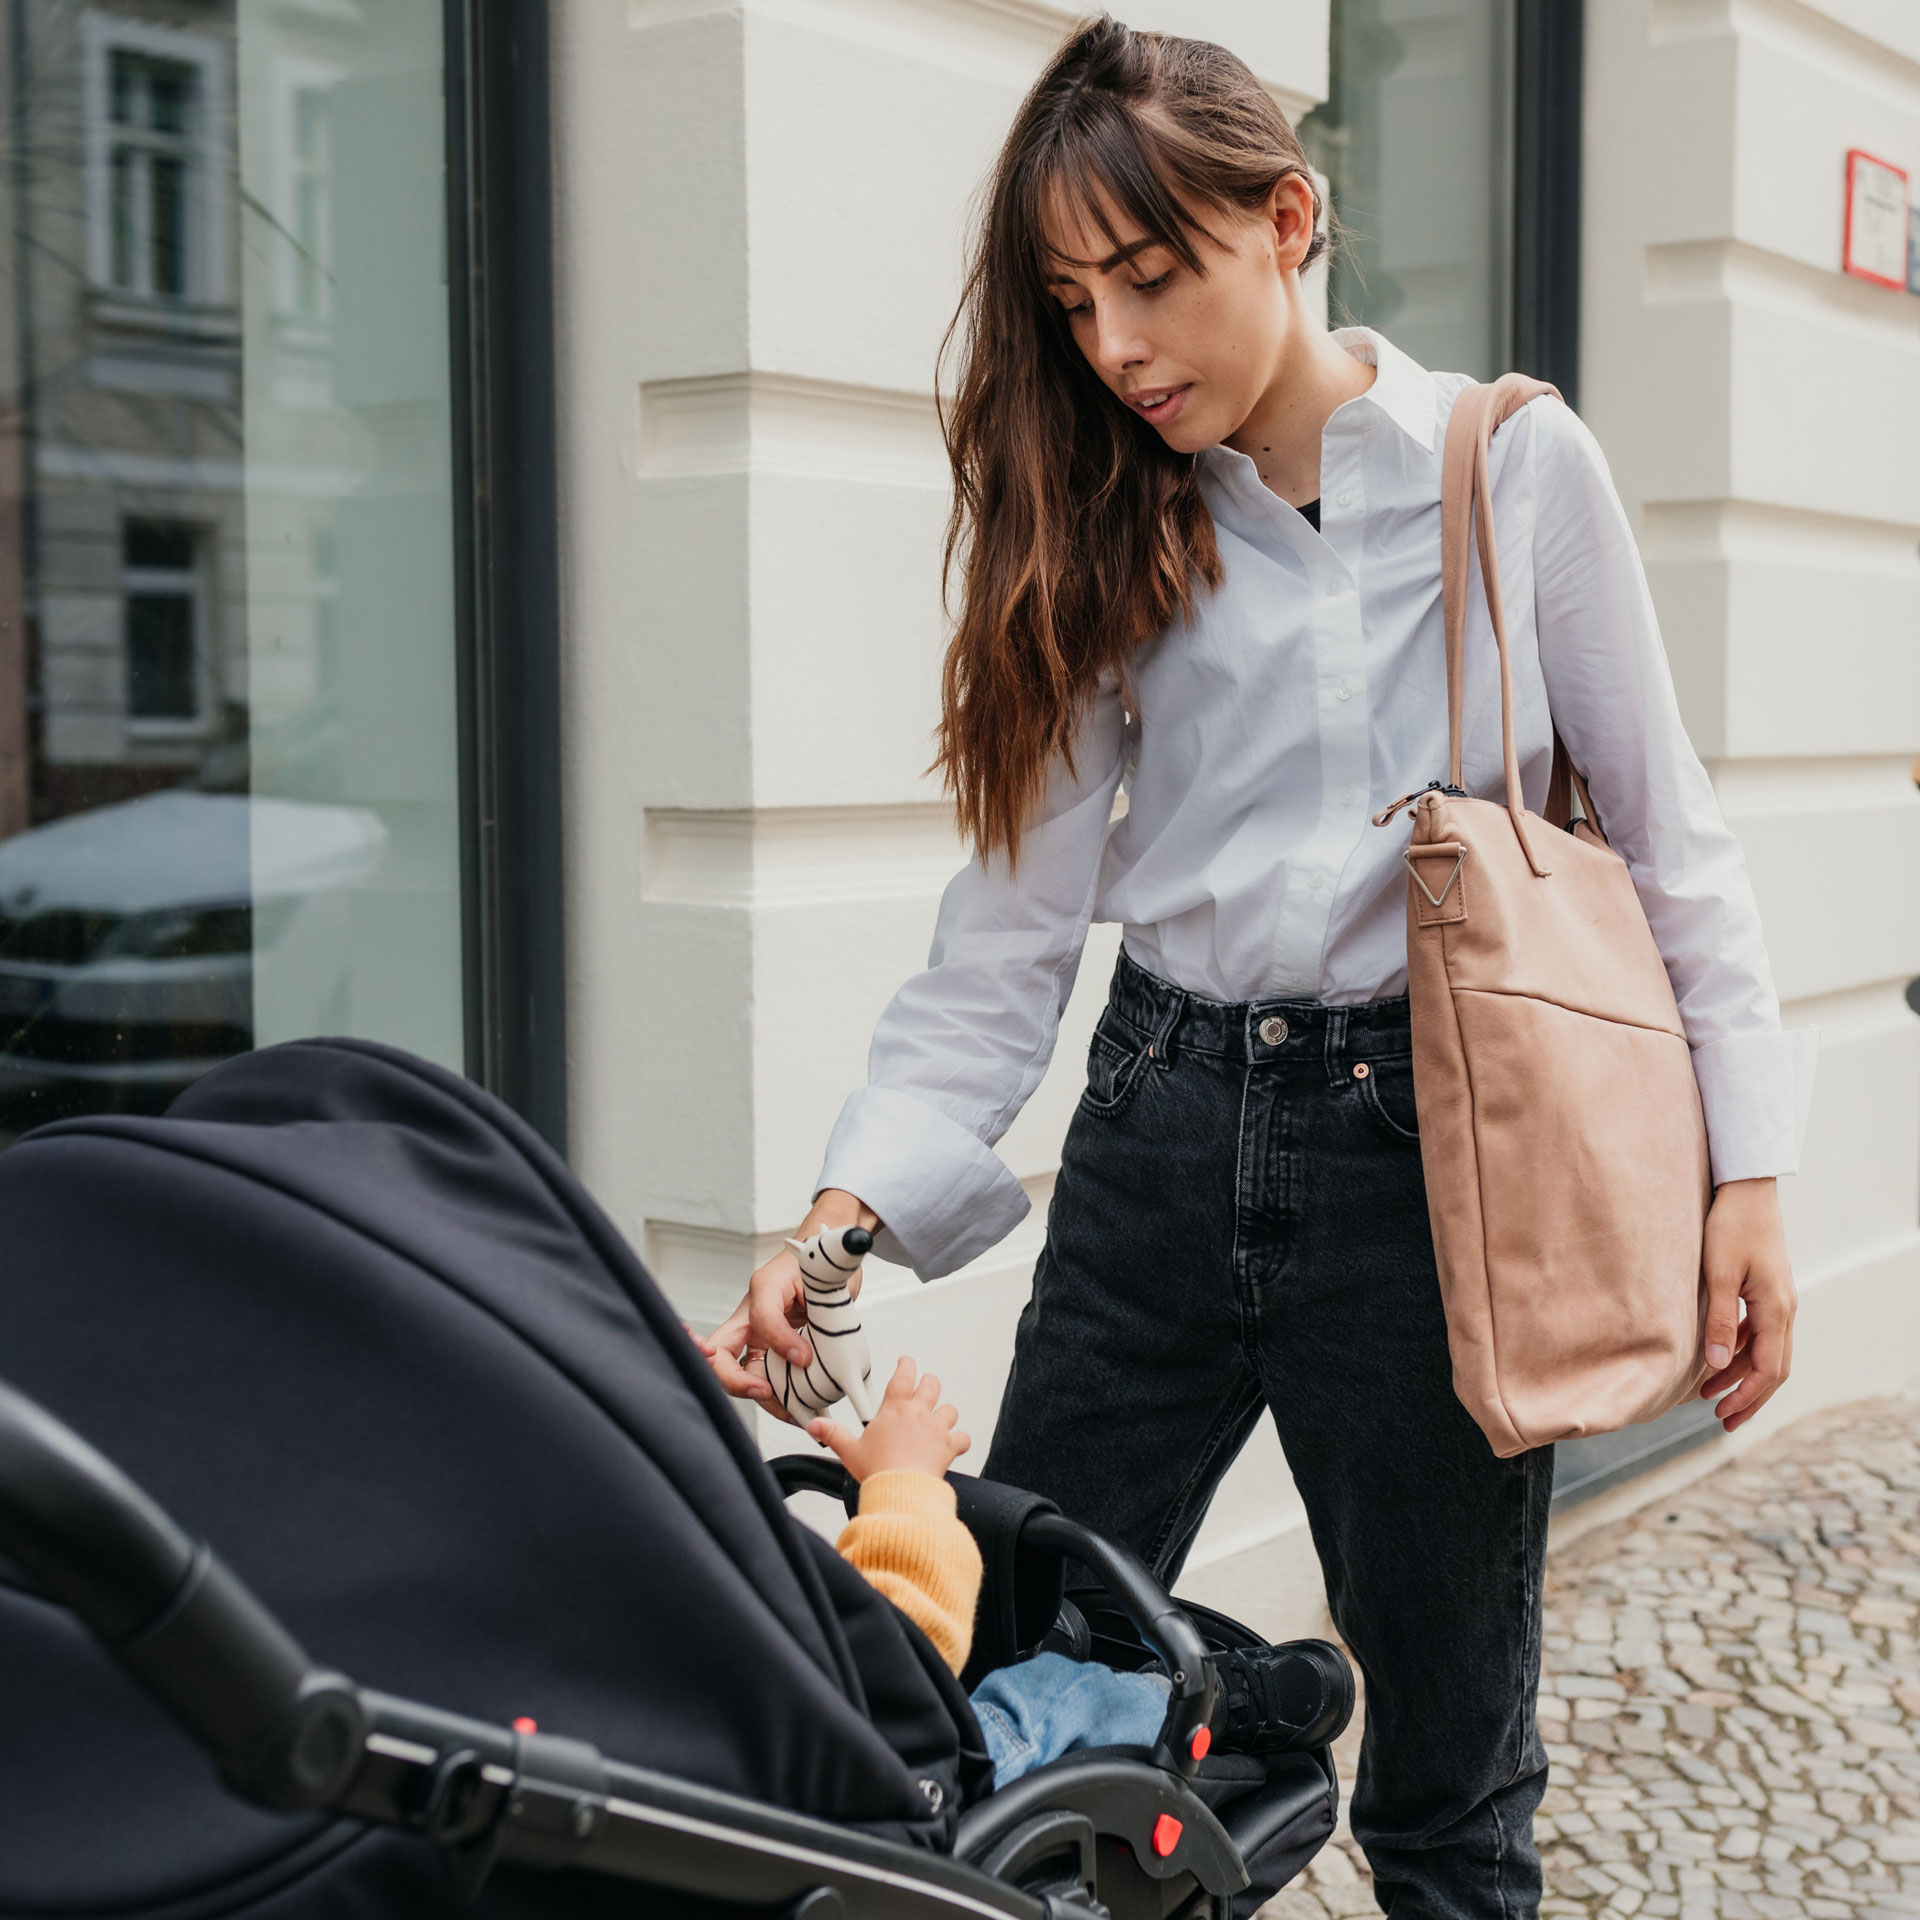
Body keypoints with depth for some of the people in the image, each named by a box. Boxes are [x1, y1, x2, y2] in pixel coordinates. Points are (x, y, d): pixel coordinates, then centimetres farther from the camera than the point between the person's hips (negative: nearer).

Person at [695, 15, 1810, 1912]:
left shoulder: (1513, 467, -1)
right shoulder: (1102, 534, 4)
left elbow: (1659, 826, 4)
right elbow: (1013, 918, 1)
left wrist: (1747, 1169, -2)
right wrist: (849, 1207, -11)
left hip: (1427, 1137, -2)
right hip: (1159, 1130, 3)